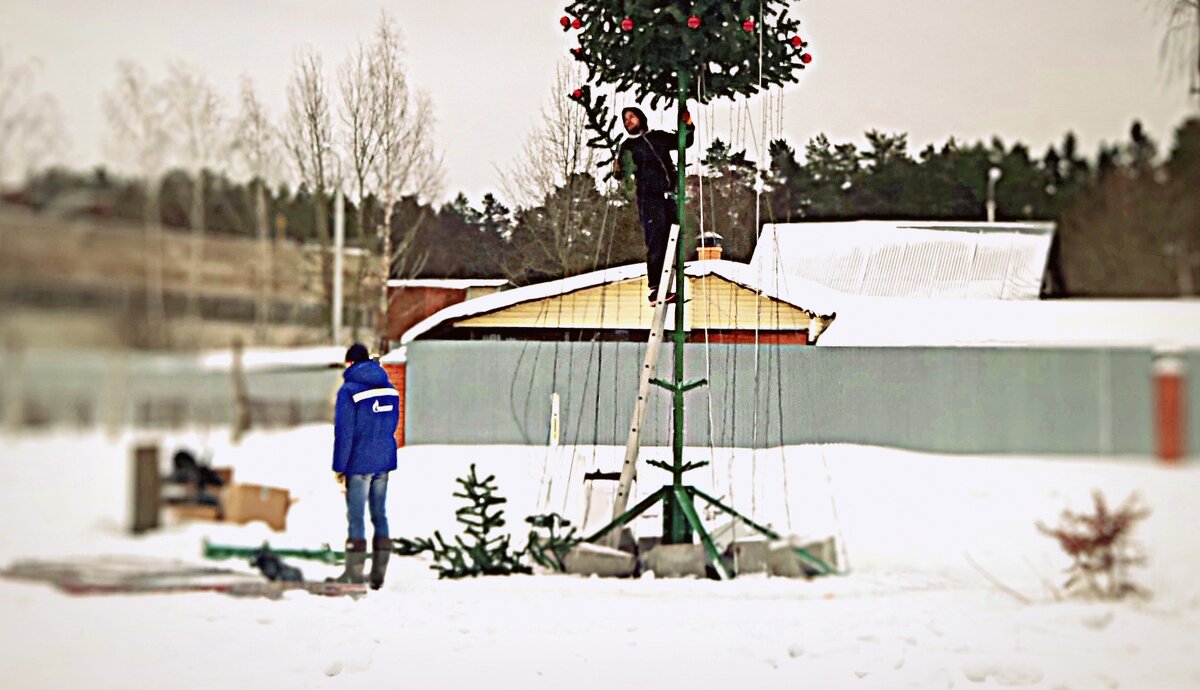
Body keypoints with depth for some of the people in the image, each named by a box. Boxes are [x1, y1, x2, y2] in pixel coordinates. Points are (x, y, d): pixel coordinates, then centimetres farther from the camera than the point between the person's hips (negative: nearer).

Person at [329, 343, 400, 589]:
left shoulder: (349, 391, -10)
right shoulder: (390, 389, 8)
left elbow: (344, 432, -12)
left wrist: (338, 467, -7)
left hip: (359, 464, -6)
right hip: (384, 461, 6)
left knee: (356, 518, 0)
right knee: (380, 516, 10)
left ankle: (354, 574, 2)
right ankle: (378, 574, 11)